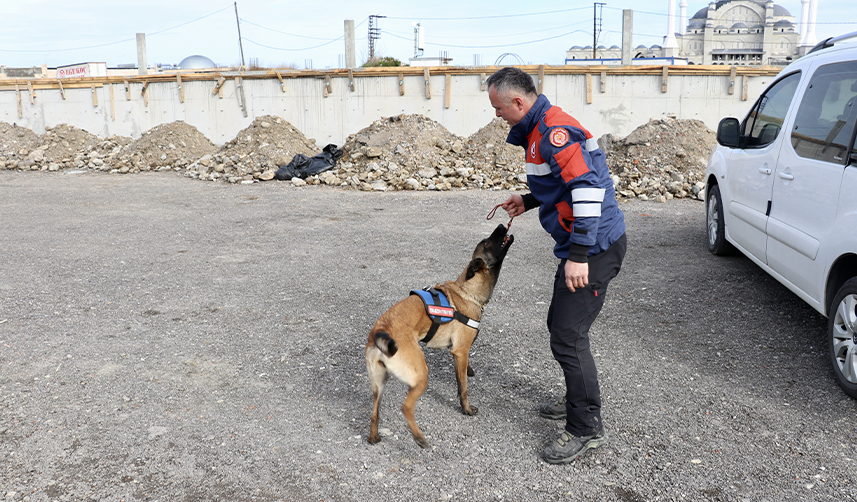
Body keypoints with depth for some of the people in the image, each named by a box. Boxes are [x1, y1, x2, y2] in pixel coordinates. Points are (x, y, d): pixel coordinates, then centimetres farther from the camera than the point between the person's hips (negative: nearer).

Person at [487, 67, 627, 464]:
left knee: (568, 336, -7)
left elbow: (588, 188, -28)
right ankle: (578, 401, 38)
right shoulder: (539, 130, 14)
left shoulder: (554, 130, -19)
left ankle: (586, 428, 6)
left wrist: (579, 256, -29)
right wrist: (529, 200, 17)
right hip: (581, 246, 11)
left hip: (594, 249, -11)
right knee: (561, 324, 21)